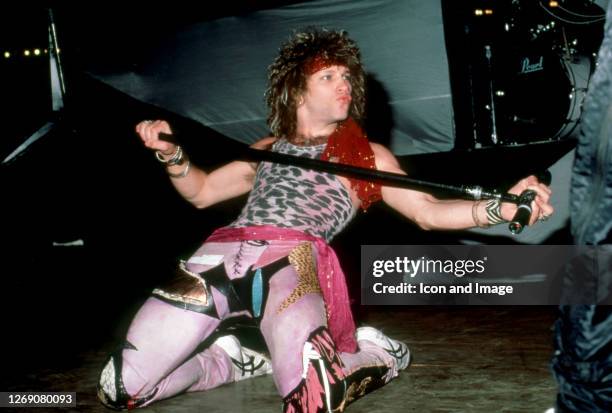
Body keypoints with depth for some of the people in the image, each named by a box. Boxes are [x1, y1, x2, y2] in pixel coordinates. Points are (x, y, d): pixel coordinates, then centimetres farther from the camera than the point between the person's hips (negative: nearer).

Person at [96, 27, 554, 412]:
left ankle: (373, 355, 4)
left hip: (293, 258, -4)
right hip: (222, 252, 4)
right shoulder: (268, 150, 28)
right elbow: (201, 191, 32)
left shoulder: (367, 156, 18)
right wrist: (169, 152, 13)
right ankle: (236, 359, 22)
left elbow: (428, 212, 8)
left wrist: (500, 208, -9)